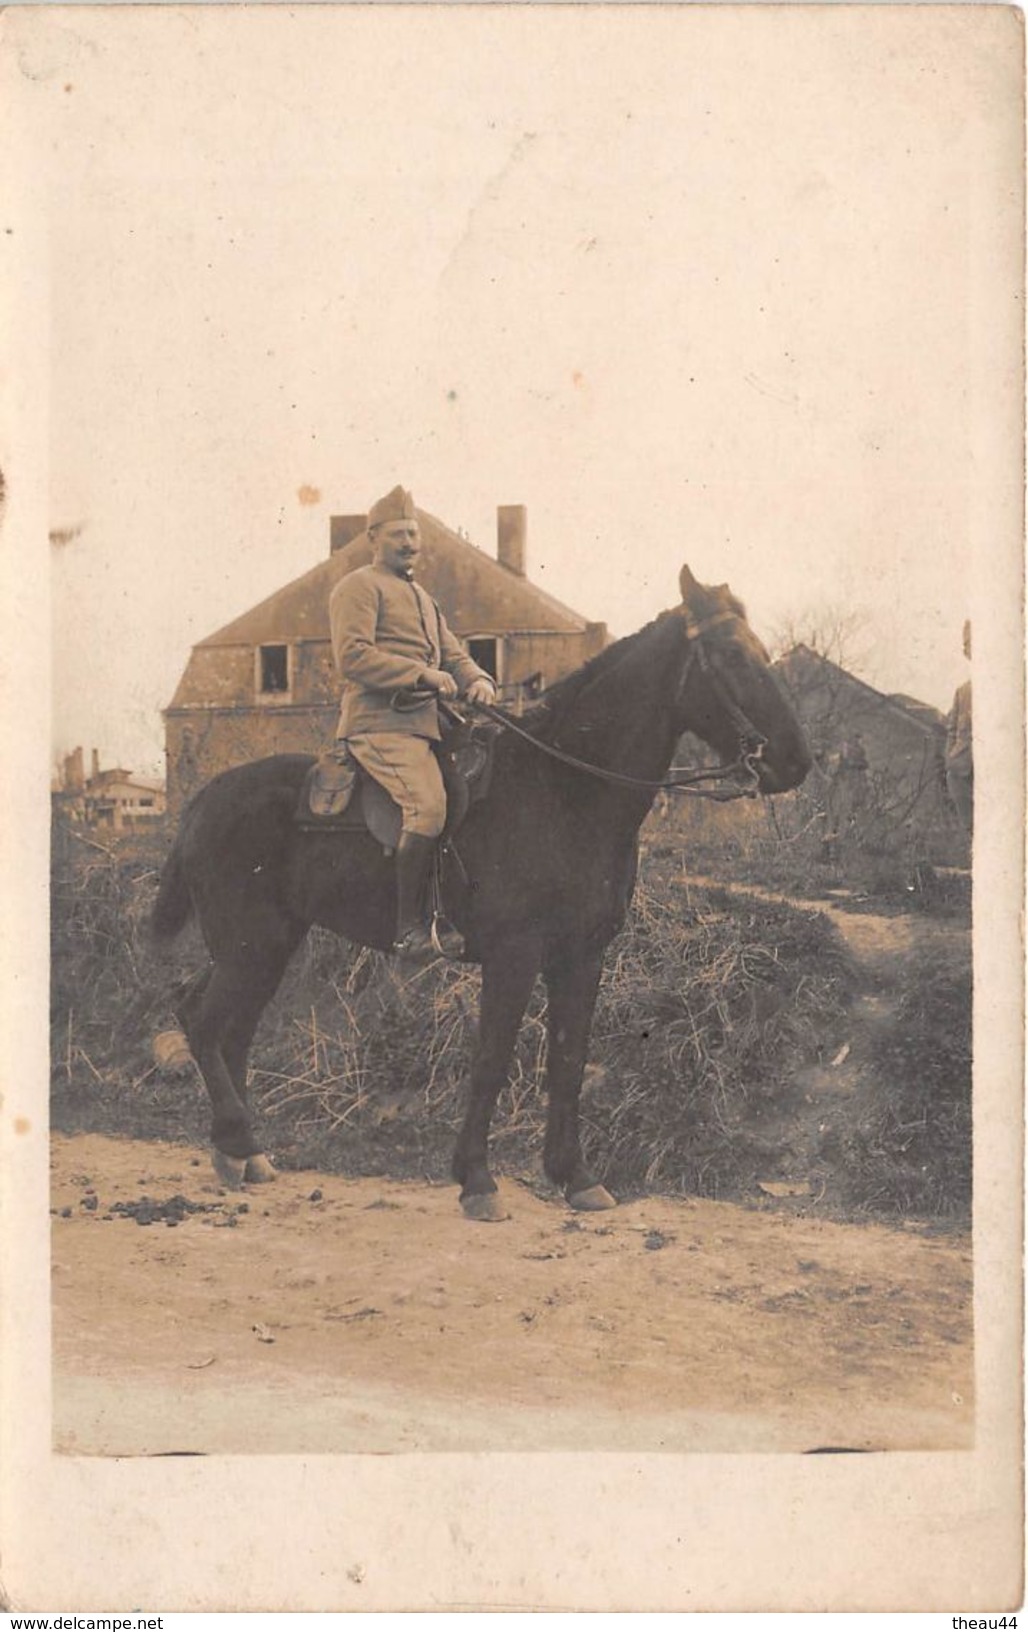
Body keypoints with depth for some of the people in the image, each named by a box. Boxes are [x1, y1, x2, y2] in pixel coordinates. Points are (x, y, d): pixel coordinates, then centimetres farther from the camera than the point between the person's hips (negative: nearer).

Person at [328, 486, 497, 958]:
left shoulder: (421, 597, 29)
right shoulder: (358, 587, 1)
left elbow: (453, 655, 26)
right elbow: (352, 656, -13)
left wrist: (477, 681, 3)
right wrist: (421, 673, -19)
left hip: (427, 723, 9)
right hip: (380, 723, -9)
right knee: (428, 805, -28)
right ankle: (407, 926, -23)